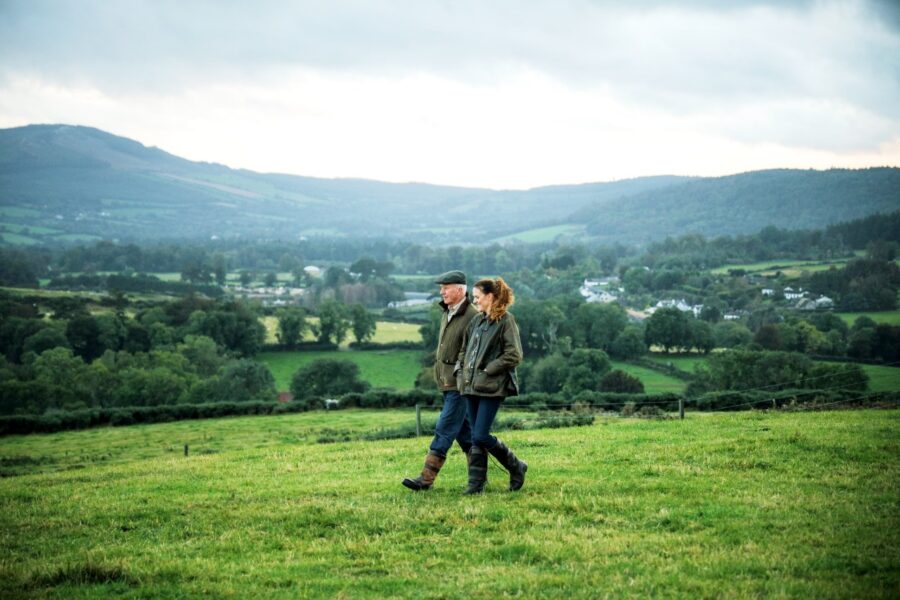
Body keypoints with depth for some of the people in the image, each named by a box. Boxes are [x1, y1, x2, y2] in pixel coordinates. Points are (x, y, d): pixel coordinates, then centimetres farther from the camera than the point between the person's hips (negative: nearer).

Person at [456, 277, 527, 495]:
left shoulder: (506, 321, -7)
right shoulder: (476, 321, 15)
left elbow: (514, 355, -13)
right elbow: (464, 350, 25)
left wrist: (487, 370, -13)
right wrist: (460, 369, 8)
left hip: (492, 387, -7)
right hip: (472, 386, 7)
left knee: (480, 436, -11)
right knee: (476, 438, 7)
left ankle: (516, 467, 9)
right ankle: (476, 483, 12)